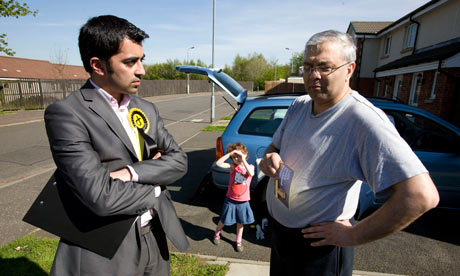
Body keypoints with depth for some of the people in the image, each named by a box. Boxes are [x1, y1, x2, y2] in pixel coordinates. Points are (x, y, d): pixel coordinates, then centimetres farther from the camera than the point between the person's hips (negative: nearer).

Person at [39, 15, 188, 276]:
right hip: (106, 253, -5)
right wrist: (155, 182, -9)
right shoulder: (66, 114, -17)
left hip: (155, 238, 6)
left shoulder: (147, 109, 3)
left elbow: (179, 160, -2)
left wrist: (130, 172, -18)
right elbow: (102, 198, -25)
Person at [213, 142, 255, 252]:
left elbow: (251, 173, -29)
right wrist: (230, 153, -25)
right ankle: (217, 233, 45)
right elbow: (218, 163, -23)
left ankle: (238, 241, 39)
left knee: (240, 222, 16)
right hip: (230, 200, -1)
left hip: (243, 201, 1)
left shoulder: (250, 166, -6)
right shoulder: (233, 167, -9)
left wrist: (243, 160, -30)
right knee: (224, 220, 16)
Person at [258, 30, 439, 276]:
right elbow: (276, 145, 12)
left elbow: (422, 195, -31)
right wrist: (269, 158, -13)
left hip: (318, 247, -7)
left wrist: (353, 235, -23)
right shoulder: (299, 105, -1)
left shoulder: (364, 120, -26)